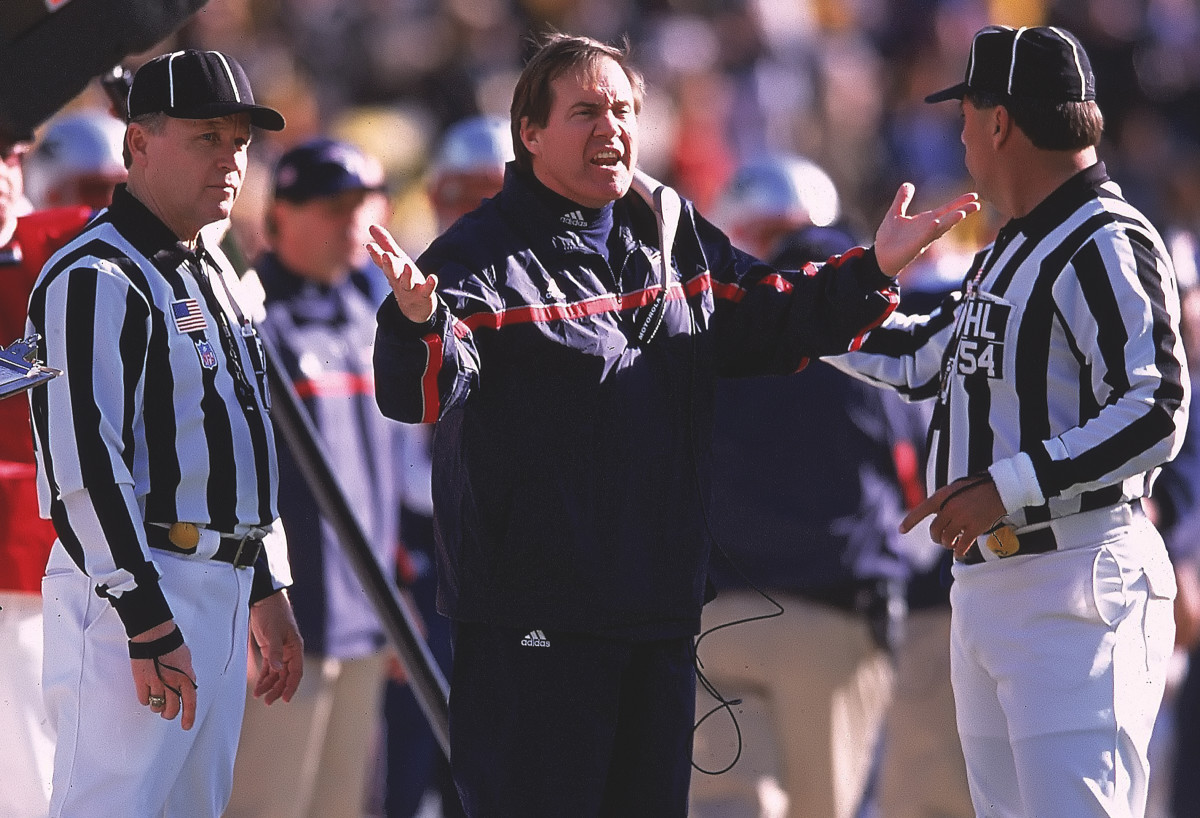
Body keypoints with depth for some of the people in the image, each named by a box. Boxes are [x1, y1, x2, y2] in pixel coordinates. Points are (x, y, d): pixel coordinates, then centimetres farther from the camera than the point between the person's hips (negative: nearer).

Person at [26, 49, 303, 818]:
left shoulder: (214, 276, 20)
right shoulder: (95, 279, -12)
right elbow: (84, 463, -20)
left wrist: (267, 590, 22)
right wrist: (147, 624, -23)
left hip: (220, 594, 10)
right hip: (132, 588, -10)